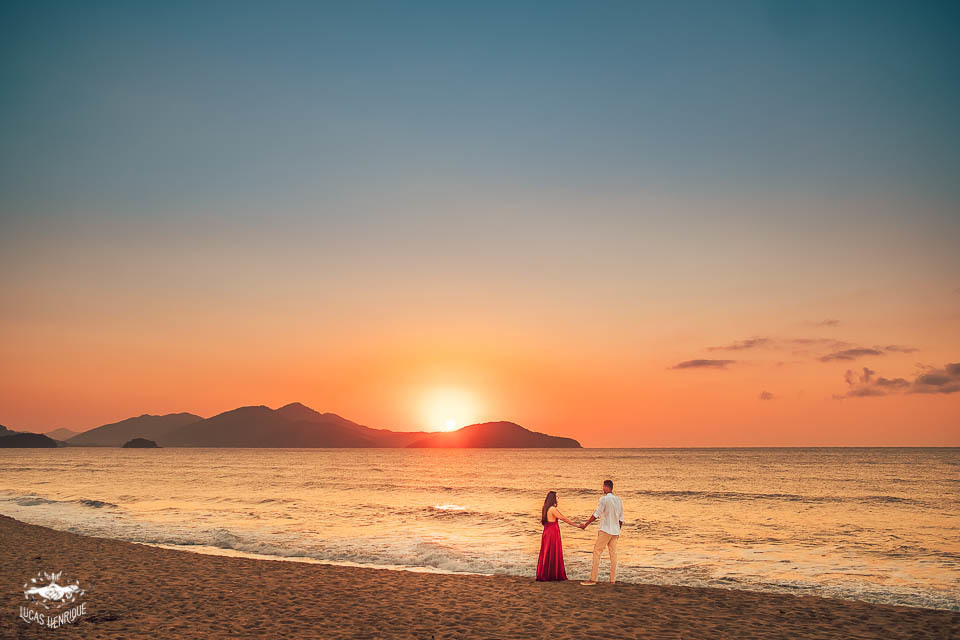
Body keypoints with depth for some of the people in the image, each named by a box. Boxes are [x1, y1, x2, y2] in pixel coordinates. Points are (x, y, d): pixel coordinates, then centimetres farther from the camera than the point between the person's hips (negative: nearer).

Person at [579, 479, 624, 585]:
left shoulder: (604, 499, -10)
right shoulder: (618, 500, 10)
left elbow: (596, 514, -13)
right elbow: (621, 519, 13)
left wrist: (586, 524, -6)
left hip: (605, 530, -7)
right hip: (615, 531, 7)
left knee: (597, 552, -4)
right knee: (613, 554, 8)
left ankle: (593, 579, -7)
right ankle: (612, 579, 7)